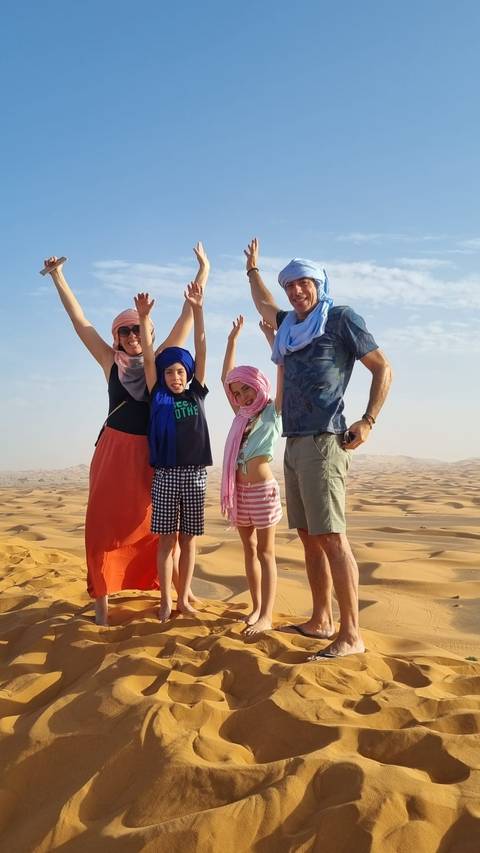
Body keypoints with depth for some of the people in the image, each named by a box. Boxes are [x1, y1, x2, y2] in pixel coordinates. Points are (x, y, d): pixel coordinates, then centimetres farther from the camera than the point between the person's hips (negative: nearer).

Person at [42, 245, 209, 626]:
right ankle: (102, 601, 1)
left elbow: (187, 317, 6)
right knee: (105, 522, -4)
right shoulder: (111, 362, 7)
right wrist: (58, 277, 8)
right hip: (115, 449, 0)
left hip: (154, 450, 0)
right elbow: (80, 321, 8)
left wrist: (203, 272, 7)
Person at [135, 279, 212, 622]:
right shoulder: (158, 395, 6)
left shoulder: (197, 393, 7)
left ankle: (183, 598, 18)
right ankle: (166, 600, 12)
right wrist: (144, 317, -12)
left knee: (188, 539, 8)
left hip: (195, 473, 1)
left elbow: (202, 350, 1)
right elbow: (148, 357, -3)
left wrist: (197, 309, -5)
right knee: (167, 538, 3)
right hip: (166, 474, -1)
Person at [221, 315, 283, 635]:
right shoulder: (242, 415, 15)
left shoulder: (273, 411, -1)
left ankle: (266, 615, -1)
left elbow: (284, 370, -11)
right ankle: (257, 607, 18)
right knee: (249, 550, 10)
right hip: (239, 491, 6)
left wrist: (271, 335, -11)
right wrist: (233, 339, 19)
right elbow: (226, 377, 20)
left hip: (262, 490, -6)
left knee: (266, 552, -3)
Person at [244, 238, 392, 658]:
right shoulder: (291, 325, 20)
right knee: (309, 537, 9)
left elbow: (383, 368, 0)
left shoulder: (341, 318, 1)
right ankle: (321, 621, 17)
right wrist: (253, 268, 55)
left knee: (331, 538, -11)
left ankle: (351, 635, -7)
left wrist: (368, 421, -10)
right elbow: (264, 305, 42)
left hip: (323, 442, -8)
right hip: (295, 444, 8)